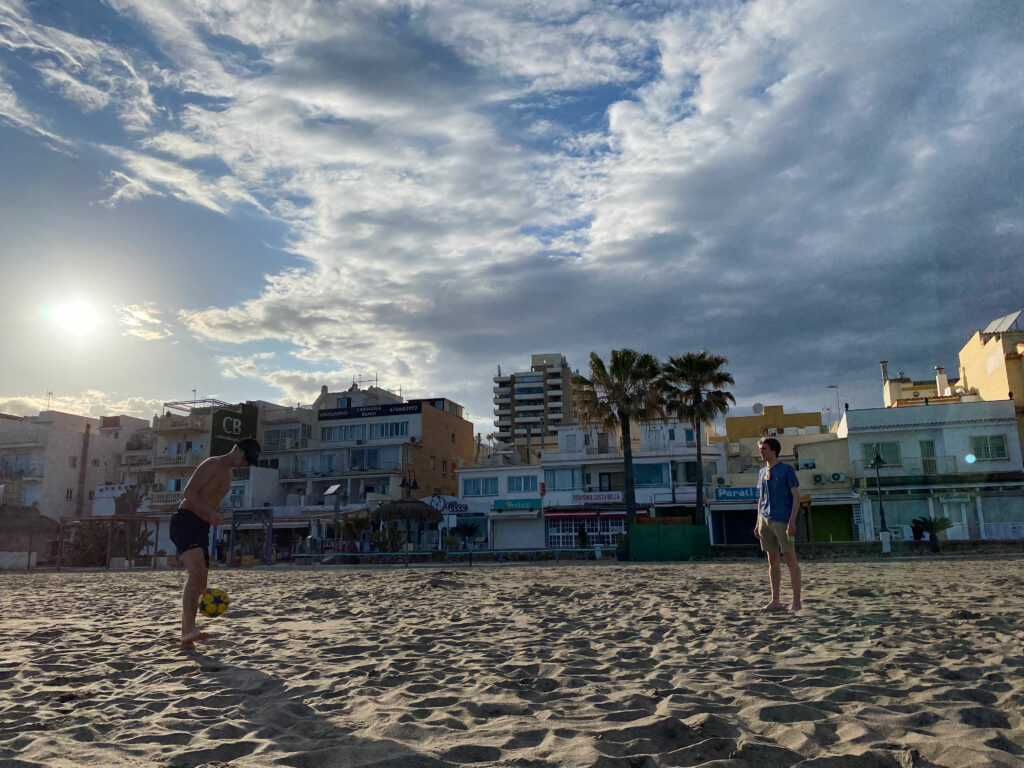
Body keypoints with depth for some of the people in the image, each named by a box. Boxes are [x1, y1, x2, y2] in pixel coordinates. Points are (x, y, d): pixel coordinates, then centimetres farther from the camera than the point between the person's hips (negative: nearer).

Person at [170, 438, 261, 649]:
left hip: (200, 528, 10)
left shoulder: (228, 475, 23)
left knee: (200, 583, 8)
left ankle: (186, 637, 16)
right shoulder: (213, 464, -5)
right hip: (186, 522, -9)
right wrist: (210, 512, -26)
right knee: (197, 572, -27)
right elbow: (189, 492, -15)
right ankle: (189, 628, -35)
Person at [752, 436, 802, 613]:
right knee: (772, 560, 9)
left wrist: (792, 521, -14)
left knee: (790, 560, -2)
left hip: (782, 521, -6)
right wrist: (758, 523, 15)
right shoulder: (762, 472, 15)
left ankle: (797, 601, 4)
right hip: (765, 520, 6)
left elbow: (796, 497, -6)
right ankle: (775, 601, 15)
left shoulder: (787, 470, -3)